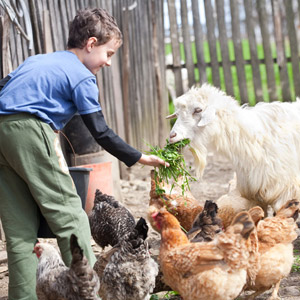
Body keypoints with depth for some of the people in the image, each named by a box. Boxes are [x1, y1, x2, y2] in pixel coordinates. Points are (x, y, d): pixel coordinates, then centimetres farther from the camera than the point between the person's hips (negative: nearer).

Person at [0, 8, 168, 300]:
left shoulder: (37, 60, 26)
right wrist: (138, 158, 8)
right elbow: (101, 133, 0)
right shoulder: (82, 77, 3)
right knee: (69, 214, -1)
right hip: (29, 129, -8)